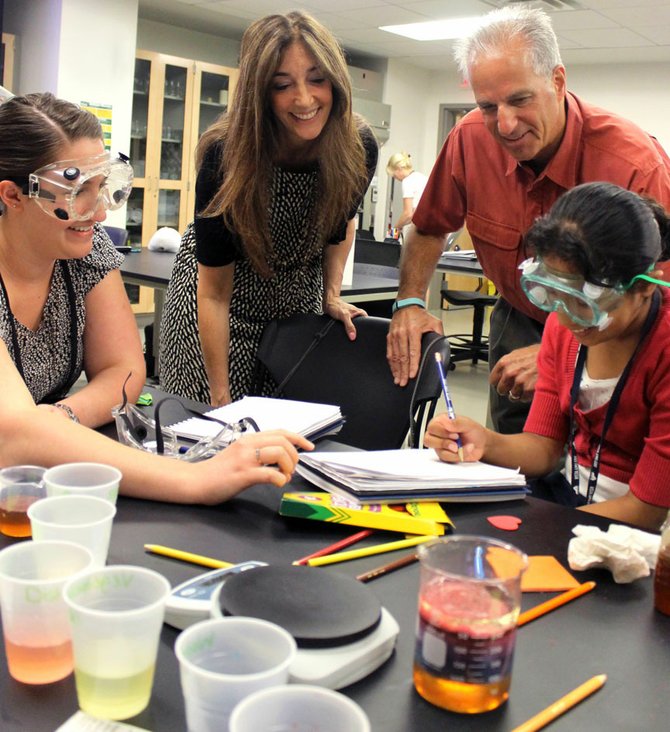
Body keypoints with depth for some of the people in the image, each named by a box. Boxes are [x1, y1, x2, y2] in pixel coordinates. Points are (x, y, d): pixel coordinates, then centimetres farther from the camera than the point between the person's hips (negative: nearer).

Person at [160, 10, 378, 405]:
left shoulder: (359, 148, -19)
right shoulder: (226, 156, -28)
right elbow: (214, 293, -22)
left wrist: (331, 295, -4)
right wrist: (221, 396, -21)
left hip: (298, 305, 3)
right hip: (229, 301, -3)